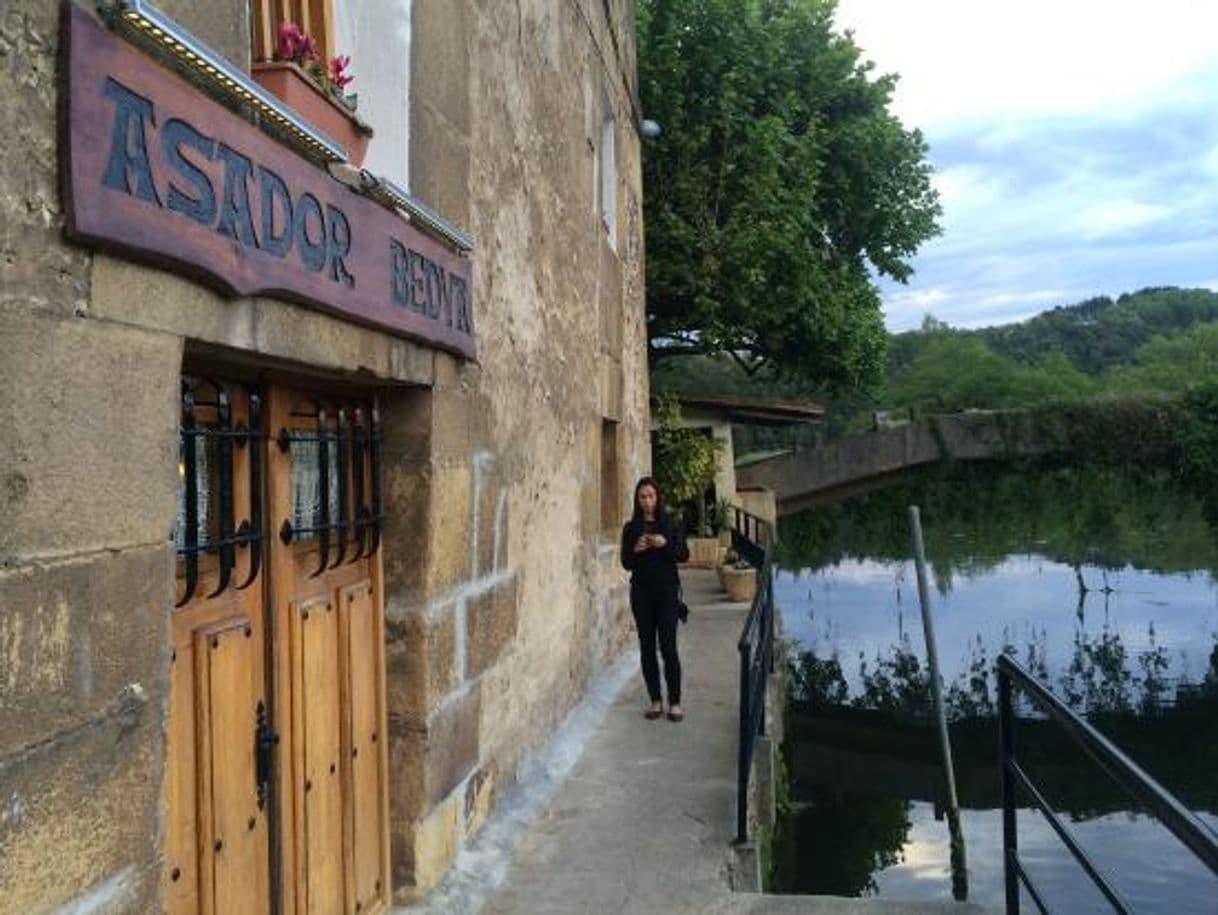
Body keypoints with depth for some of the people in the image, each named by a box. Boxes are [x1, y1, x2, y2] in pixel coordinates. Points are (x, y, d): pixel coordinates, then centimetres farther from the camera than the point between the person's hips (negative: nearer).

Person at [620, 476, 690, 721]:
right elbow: (625, 563, 5)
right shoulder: (631, 528, 6)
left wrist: (665, 544, -18)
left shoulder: (670, 524, 3)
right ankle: (655, 701, 13)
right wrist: (635, 550, -16)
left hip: (667, 591, -2)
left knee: (668, 647, -6)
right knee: (647, 648, 4)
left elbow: (684, 554, -1)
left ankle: (675, 702, 1)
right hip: (641, 593, 2)